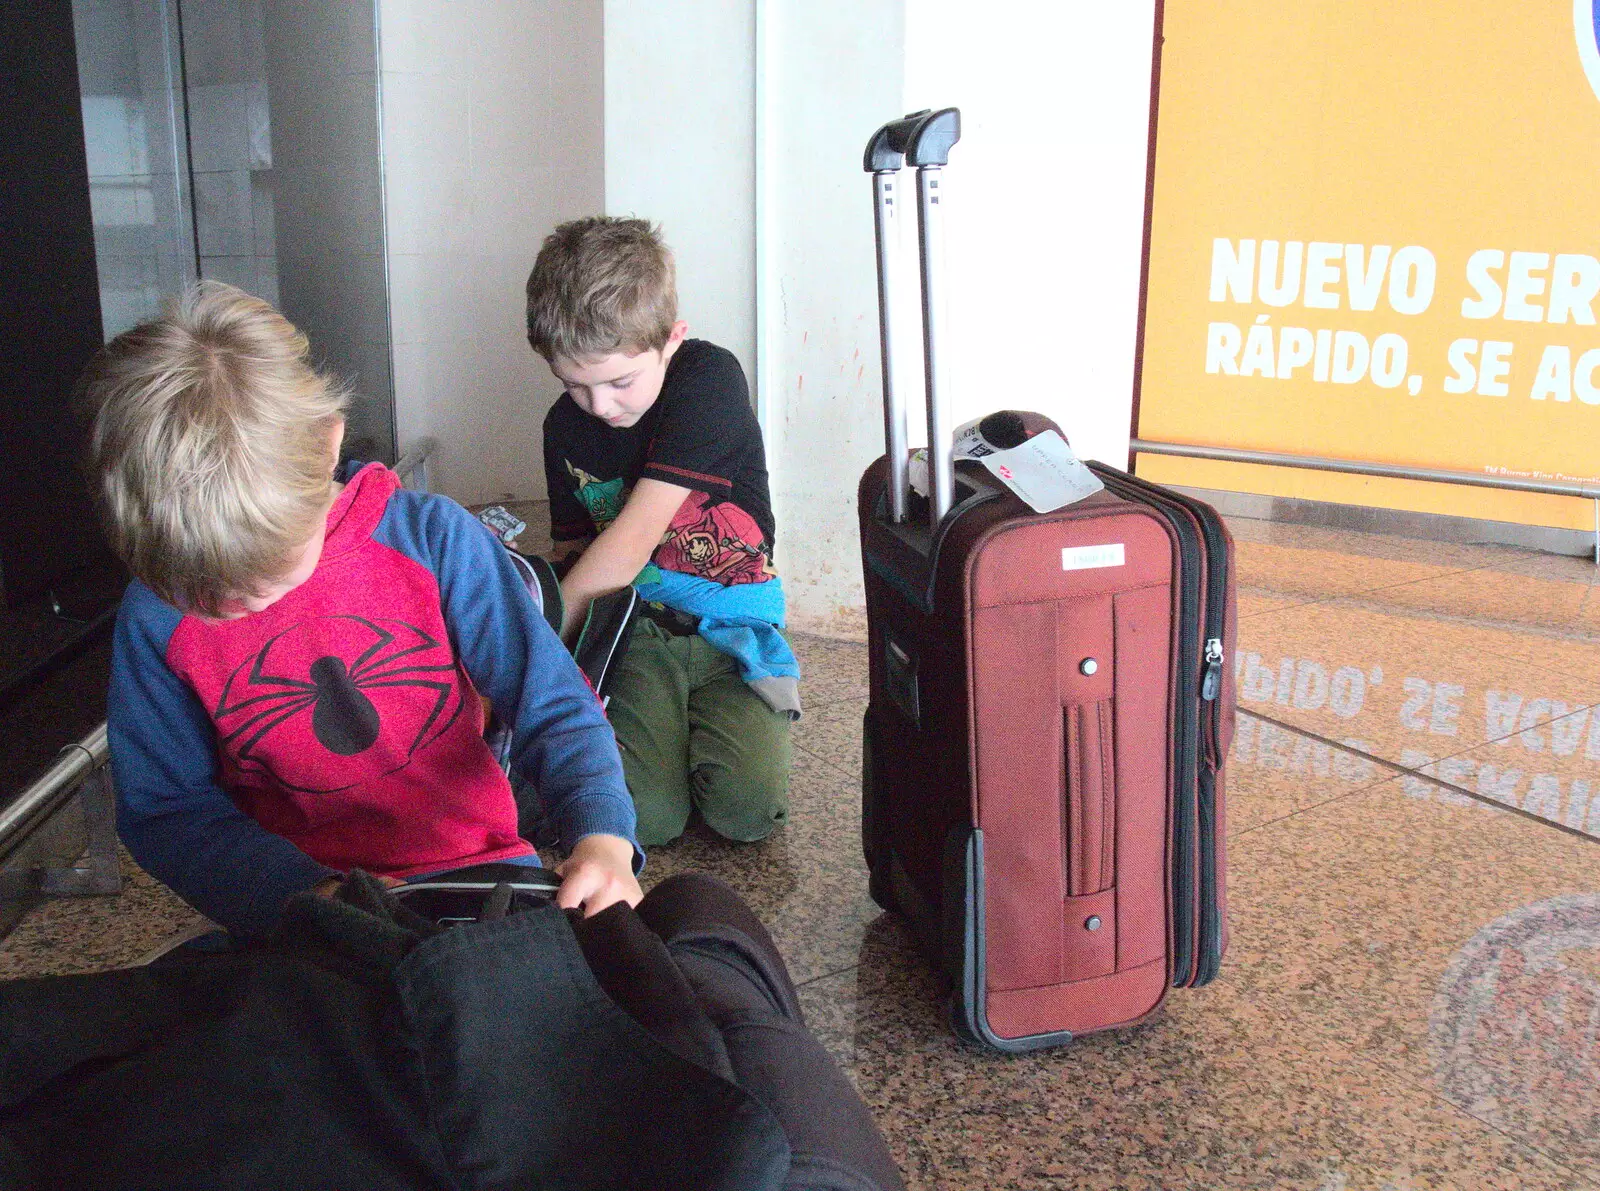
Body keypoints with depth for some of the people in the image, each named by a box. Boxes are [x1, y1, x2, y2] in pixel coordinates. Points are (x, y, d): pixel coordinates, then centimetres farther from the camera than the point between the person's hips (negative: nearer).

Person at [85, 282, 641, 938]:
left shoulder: (433, 538, -9)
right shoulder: (155, 614, -6)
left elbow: (555, 709, -7)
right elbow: (163, 809, -2)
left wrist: (602, 836, -26)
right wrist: (310, 892, -19)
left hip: (475, 864, -1)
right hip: (284, 902, 2)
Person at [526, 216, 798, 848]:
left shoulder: (710, 378, -15)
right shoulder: (565, 427, 4)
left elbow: (635, 536, -20)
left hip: (731, 627, -2)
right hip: (634, 628, 3)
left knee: (748, 809, -22)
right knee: (644, 815, -21)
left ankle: (702, 723, 10)